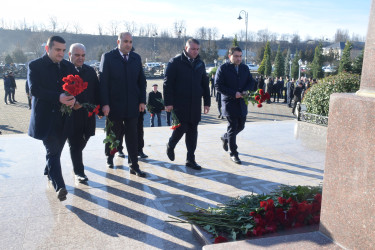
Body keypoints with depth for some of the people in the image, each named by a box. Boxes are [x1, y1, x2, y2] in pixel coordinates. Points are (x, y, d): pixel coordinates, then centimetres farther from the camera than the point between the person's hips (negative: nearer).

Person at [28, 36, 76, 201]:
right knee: (53, 151, -7)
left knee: (56, 150, 17)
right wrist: (58, 97, -27)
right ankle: (59, 186, -7)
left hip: (64, 117, 5)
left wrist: (73, 98, -15)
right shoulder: (35, 66, -5)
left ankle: (49, 174, 40)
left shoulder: (68, 66, 9)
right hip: (45, 117, -5)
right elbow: (34, 89, -15)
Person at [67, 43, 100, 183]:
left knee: (84, 139, 16)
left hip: (88, 114, 5)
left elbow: (96, 91, 12)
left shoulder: (90, 71, 10)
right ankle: (78, 172, 10)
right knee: (74, 144, 2)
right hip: (71, 114, -5)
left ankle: (76, 161, 43)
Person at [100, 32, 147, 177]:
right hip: (114, 105, -3)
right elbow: (103, 82, -6)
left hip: (132, 105, 3)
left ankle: (134, 166, 9)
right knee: (114, 134, 11)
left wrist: (142, 101, 2)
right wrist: (105, 103, -13)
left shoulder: (136, 58, 9)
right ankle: (110, 157, 36)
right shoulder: (108, 57, -2)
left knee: (132, 136, 3)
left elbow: (141, 81, 10)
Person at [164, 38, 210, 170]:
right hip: (179, 103, -5)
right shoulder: (175, 62, -4)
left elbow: (205, 84, 17)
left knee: (193, 131, 6)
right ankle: (170, 146, 27)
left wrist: (207, 102, 11)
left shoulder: (200, 63, 12)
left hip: (195, 104, 5)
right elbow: (168, 83, -7)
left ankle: (190, 159, 16)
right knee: (181, 127, -5)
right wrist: (168, 102, -13)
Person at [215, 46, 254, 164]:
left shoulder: (245, 68, 11)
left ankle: (225, 138, 41)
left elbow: (251, 82, 12)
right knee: (233, 127, -3)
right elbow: (218, 86, -12)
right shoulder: (223, 68, -6)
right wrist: (234, 93, -19)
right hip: (229, 103, -6)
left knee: (241, 126, 13)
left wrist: (245, 91, -10)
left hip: (242, 102, 6)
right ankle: (233, 154, 9)